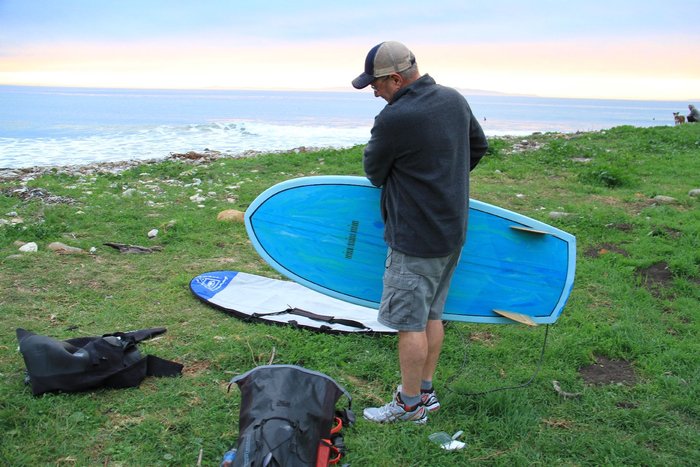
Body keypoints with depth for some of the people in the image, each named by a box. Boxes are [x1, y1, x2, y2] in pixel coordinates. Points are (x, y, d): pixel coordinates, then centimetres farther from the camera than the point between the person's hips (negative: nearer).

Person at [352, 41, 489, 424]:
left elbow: (374, 173, -7)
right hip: (453, 230, 9)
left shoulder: (393, 119, -22)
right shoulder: (454, 99, 3)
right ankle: (425, 391, 30)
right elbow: (479, 145, 19)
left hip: (416, 239, -9)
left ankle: (410, 404, 17)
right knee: (431, 315, 18)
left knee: (410, 323, 4)